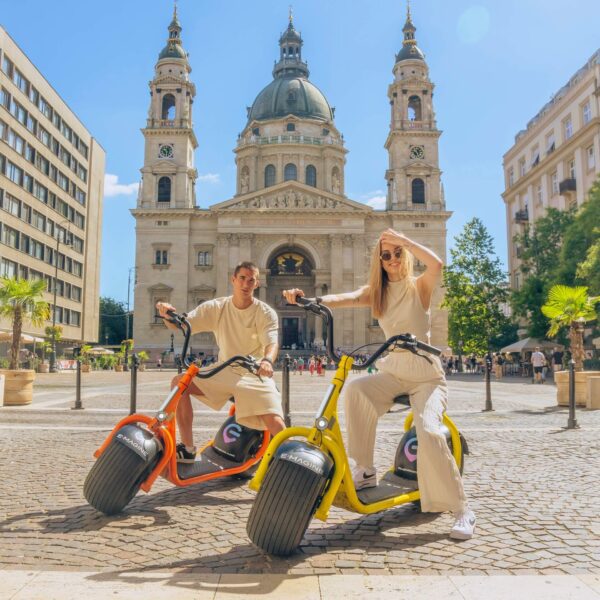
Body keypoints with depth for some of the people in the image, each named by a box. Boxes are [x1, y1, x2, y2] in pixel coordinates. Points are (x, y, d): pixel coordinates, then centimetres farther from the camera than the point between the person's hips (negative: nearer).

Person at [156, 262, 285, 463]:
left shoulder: (266, 313, -8)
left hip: (255, 375, -3)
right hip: (225, 372, 4)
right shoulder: (216, 307, -2)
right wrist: (167, 313, -31)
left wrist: (267, 360, -46)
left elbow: (271, 343, -22)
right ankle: (187, 449, -5)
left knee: (275, 424, -24)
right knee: (179, 383, -14)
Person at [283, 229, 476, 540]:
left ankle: (462, 510, -8)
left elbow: (436, 264, -26)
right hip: (392, 370, 3)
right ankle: (364, 471, -15)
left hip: (426, 373, -3)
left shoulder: (419, 286, -3)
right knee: (354, 388, -28)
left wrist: (401, 238, -20)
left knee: (429, 432, -26)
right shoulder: (375, 292, 4)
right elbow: (344, 299, -15)